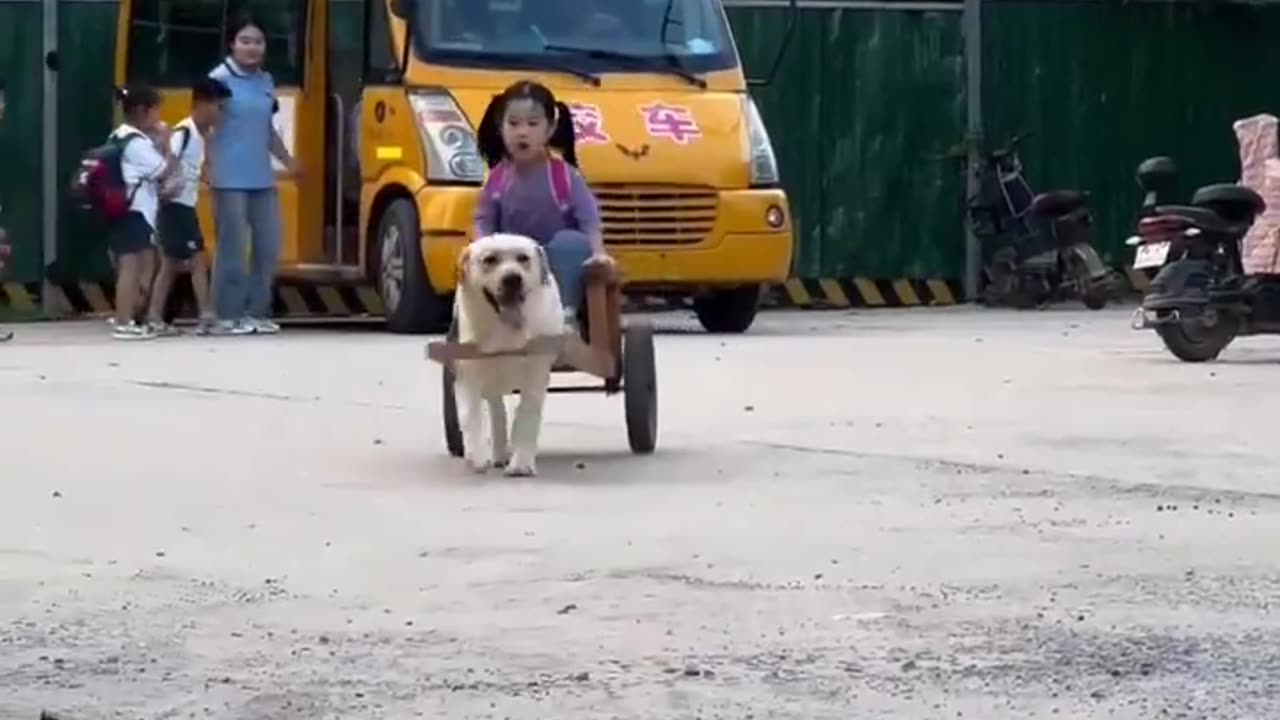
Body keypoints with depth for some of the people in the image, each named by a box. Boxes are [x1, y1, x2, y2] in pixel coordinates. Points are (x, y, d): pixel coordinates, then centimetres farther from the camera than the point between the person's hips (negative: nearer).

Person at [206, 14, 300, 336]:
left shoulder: (266, 81, 15)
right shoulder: (220, 78, -6)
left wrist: (286, 159, 19)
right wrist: (205, 164, -21)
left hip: (263, 178, 7)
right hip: (230, 179, -7)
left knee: (269, 245, 7)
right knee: (232, 247, -3)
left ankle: (257, 312, 16)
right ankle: (228, 316, 4)